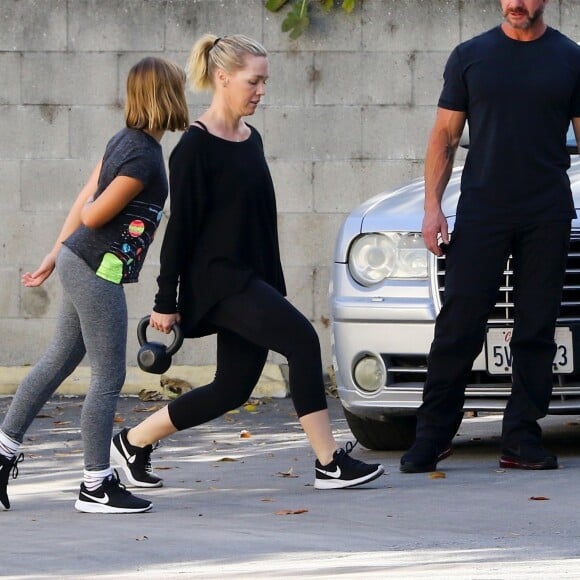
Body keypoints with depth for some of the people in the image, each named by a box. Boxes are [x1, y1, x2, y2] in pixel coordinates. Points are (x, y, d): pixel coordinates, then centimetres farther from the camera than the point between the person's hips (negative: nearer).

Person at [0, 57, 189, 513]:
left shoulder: (126, 141, 10)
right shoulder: (144, 157, -20)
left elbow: (85, 202, 15)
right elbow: (93, 215, -17)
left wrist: (55, 256, 18)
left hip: (81, 264, 10)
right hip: (97, 270, -10)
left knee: (58, 363, 17)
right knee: (109, 377, -3)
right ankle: (96, 486, 1)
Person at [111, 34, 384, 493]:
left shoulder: (251, 141, 13)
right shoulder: (195, 148, -11)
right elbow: (180, 227, -11)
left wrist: (275, 286, 21)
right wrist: (165, 302, -11)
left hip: (251, 281, 9)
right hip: (216, 281, -9)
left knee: (233, 389, 9)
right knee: (302, 340, -21)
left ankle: (134, 442, 24)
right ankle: (330, 463, -18)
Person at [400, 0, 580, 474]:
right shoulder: (471, 57, 8)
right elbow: (444, 137, 10)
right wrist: (432, 206, 0)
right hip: (481, 212, 0)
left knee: (536, 330, 1)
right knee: (459, 328, -4)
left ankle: (522, 439, 6)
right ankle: (433, 435, 2)